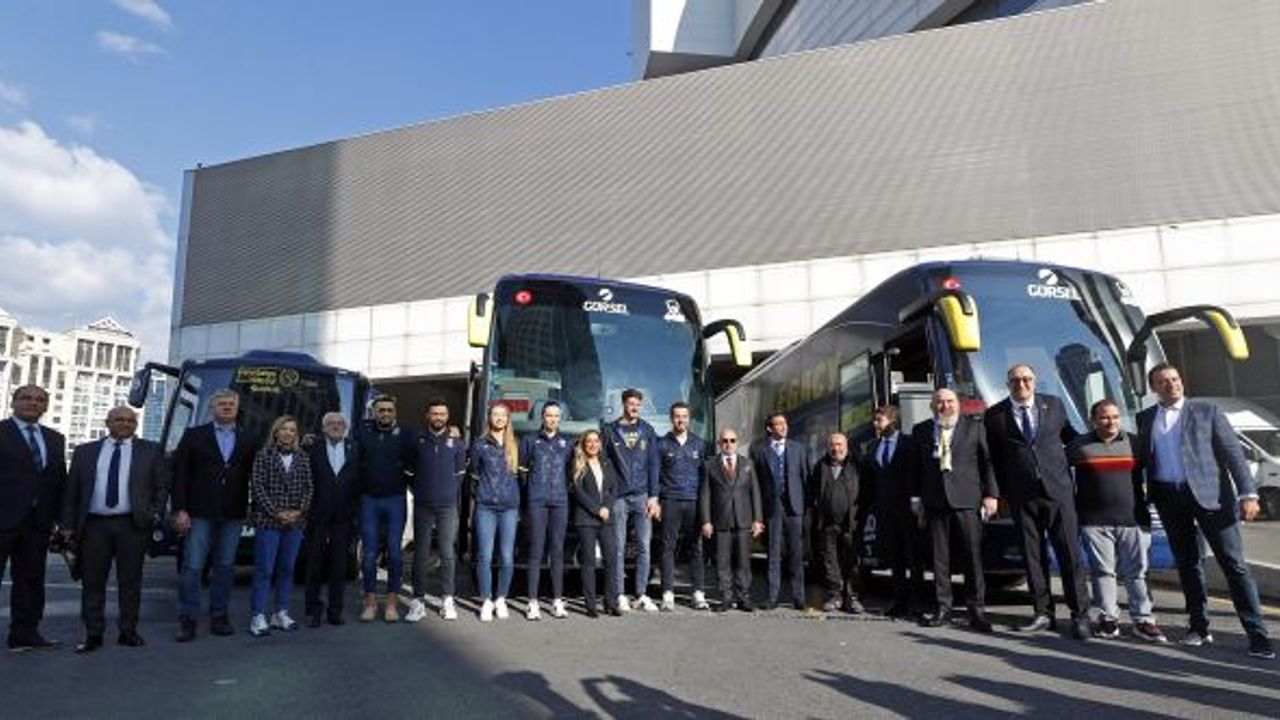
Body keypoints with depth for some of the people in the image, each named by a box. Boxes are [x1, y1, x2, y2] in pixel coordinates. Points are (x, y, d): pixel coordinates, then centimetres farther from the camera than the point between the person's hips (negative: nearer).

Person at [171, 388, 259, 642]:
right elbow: (180, 474, -1)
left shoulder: (249, 441, 9)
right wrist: (180, 510, -7)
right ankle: (187, 619, 7)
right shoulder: (194, 435, 4)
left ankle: (219, 616, 17)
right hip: (200, 513, -2)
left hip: (233, 515, 2)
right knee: (192, 566, -2)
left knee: (225, 567, 8)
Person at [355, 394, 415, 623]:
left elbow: (414, 463, 2)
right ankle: (370, 601, 14)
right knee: (369, 552, 4)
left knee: (394, 552, 2)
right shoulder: (362, 433, 3)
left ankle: (392, 602, 11)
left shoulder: (405, 435, 0)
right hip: (369, 499, 1)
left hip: (395, 500, -1)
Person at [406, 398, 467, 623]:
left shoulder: (456, 442, 5)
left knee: (448, 554, 1)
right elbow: (411, 469, 12)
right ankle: (418, 601, 9)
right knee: (420, 554, 2)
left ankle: (447, 600, 10)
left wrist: (450, 491, 8)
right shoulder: (417, 440, 5)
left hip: (448, 505, 0)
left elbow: (460, 473, 11)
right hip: (422, 505, 0)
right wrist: (419, 489, 8)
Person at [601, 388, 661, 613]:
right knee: (618, 547, 1)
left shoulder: (647, 430, 9)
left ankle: (642, 594, 9)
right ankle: (620, 594, 9)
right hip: (618, 497, -1)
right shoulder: (610, 430, 4)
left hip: (642, 495, 2)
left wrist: (653, 496, 0)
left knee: (644, 546, 1)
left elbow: (653, 465, 7)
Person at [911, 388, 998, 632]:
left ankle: (977, 610, 4)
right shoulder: (921, 430, 11)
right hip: (935, 500, 2)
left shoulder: (974, 426, 6)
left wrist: (990, 494, -3)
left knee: (974, 554, -3)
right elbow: (916, 466, 11)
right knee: (939, 556, 5)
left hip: (967, 499, -2)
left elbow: (986, 461, 4)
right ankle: (943, 609, 12)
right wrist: (916, 497, 5)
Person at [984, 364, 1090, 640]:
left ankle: (1080, 614, 7)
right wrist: (1003, 492, 5)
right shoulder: (995, 415, 2)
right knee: (1033, 555, 6)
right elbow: (995, 458, 6)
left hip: (1057, 490, 0)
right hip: (1021, 496, 0)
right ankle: (1043, 614, 15)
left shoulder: (1054, 405, 7)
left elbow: (1070, 437, 20)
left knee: (1069, 553, -1)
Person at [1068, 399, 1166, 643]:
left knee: (1136, 572, 2)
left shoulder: (1133, 443, 9)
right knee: (1103, 571, 2)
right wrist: (1074, 507, 5)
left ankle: (1143, 620, 8)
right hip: (1094, 522, -1)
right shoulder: (1079, 446, 4)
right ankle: (1108, 619, 9)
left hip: (1132, 519, 1)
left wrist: (1145, 510, 11)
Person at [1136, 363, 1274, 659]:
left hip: (1208, 494, -2)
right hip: (1168, 498, 3)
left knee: (1234, 564, -4)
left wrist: (1247, 493, -11)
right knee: (1187, 564, 9)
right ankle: (1198, 627, 19)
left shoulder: (1207, 411, 4)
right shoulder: (1145, 418, 12)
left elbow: (1232, 452, -1)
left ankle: (1257, 634, 0)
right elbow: (1142, 458, 14)